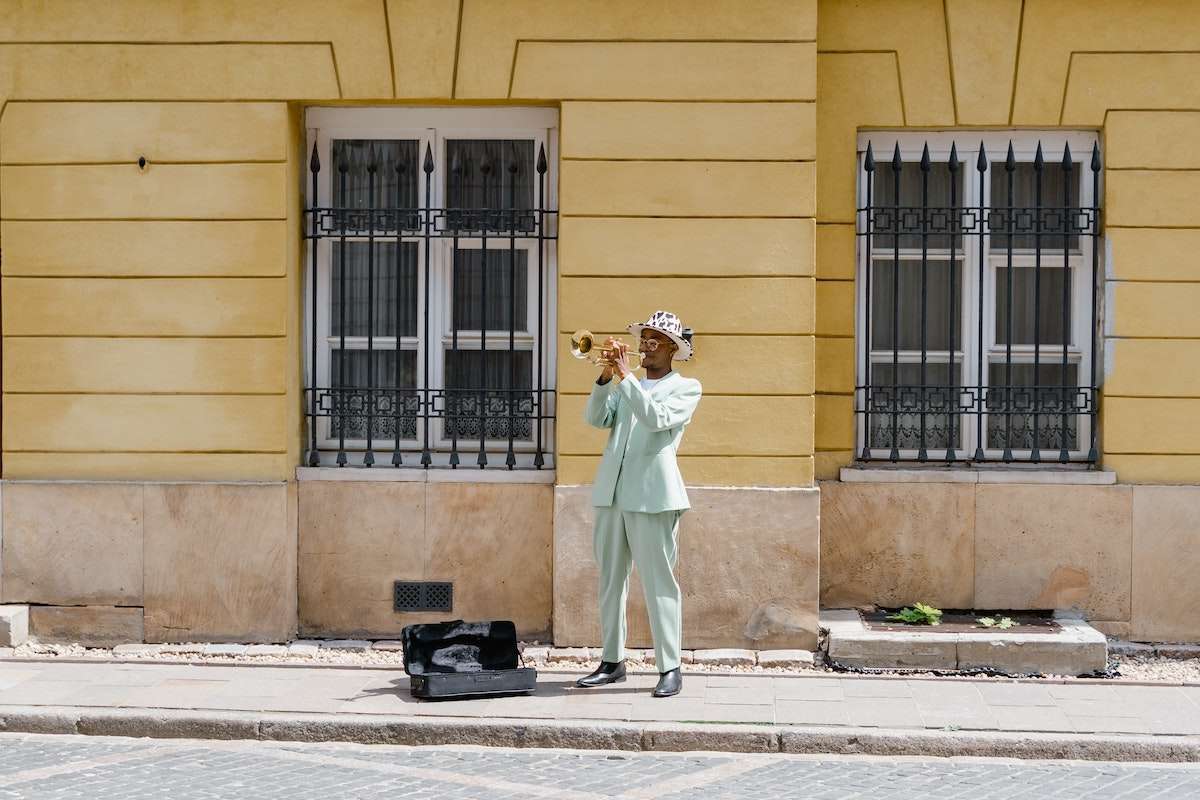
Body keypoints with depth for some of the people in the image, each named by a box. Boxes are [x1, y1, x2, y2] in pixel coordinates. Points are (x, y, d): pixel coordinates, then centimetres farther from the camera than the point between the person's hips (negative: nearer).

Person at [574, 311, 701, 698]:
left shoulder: (686, 387, 5)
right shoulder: (625, 387, 20)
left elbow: (657, 418, -14)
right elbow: (596, 418, 4)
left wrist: (626, 376, -14)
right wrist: (607, 376, -8)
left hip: (652, 495, -6)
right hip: (611, 492, 6)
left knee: (659, 582, -6)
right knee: (610, 579, 8)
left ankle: (670, 669, -3)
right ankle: (612, 662, 15)